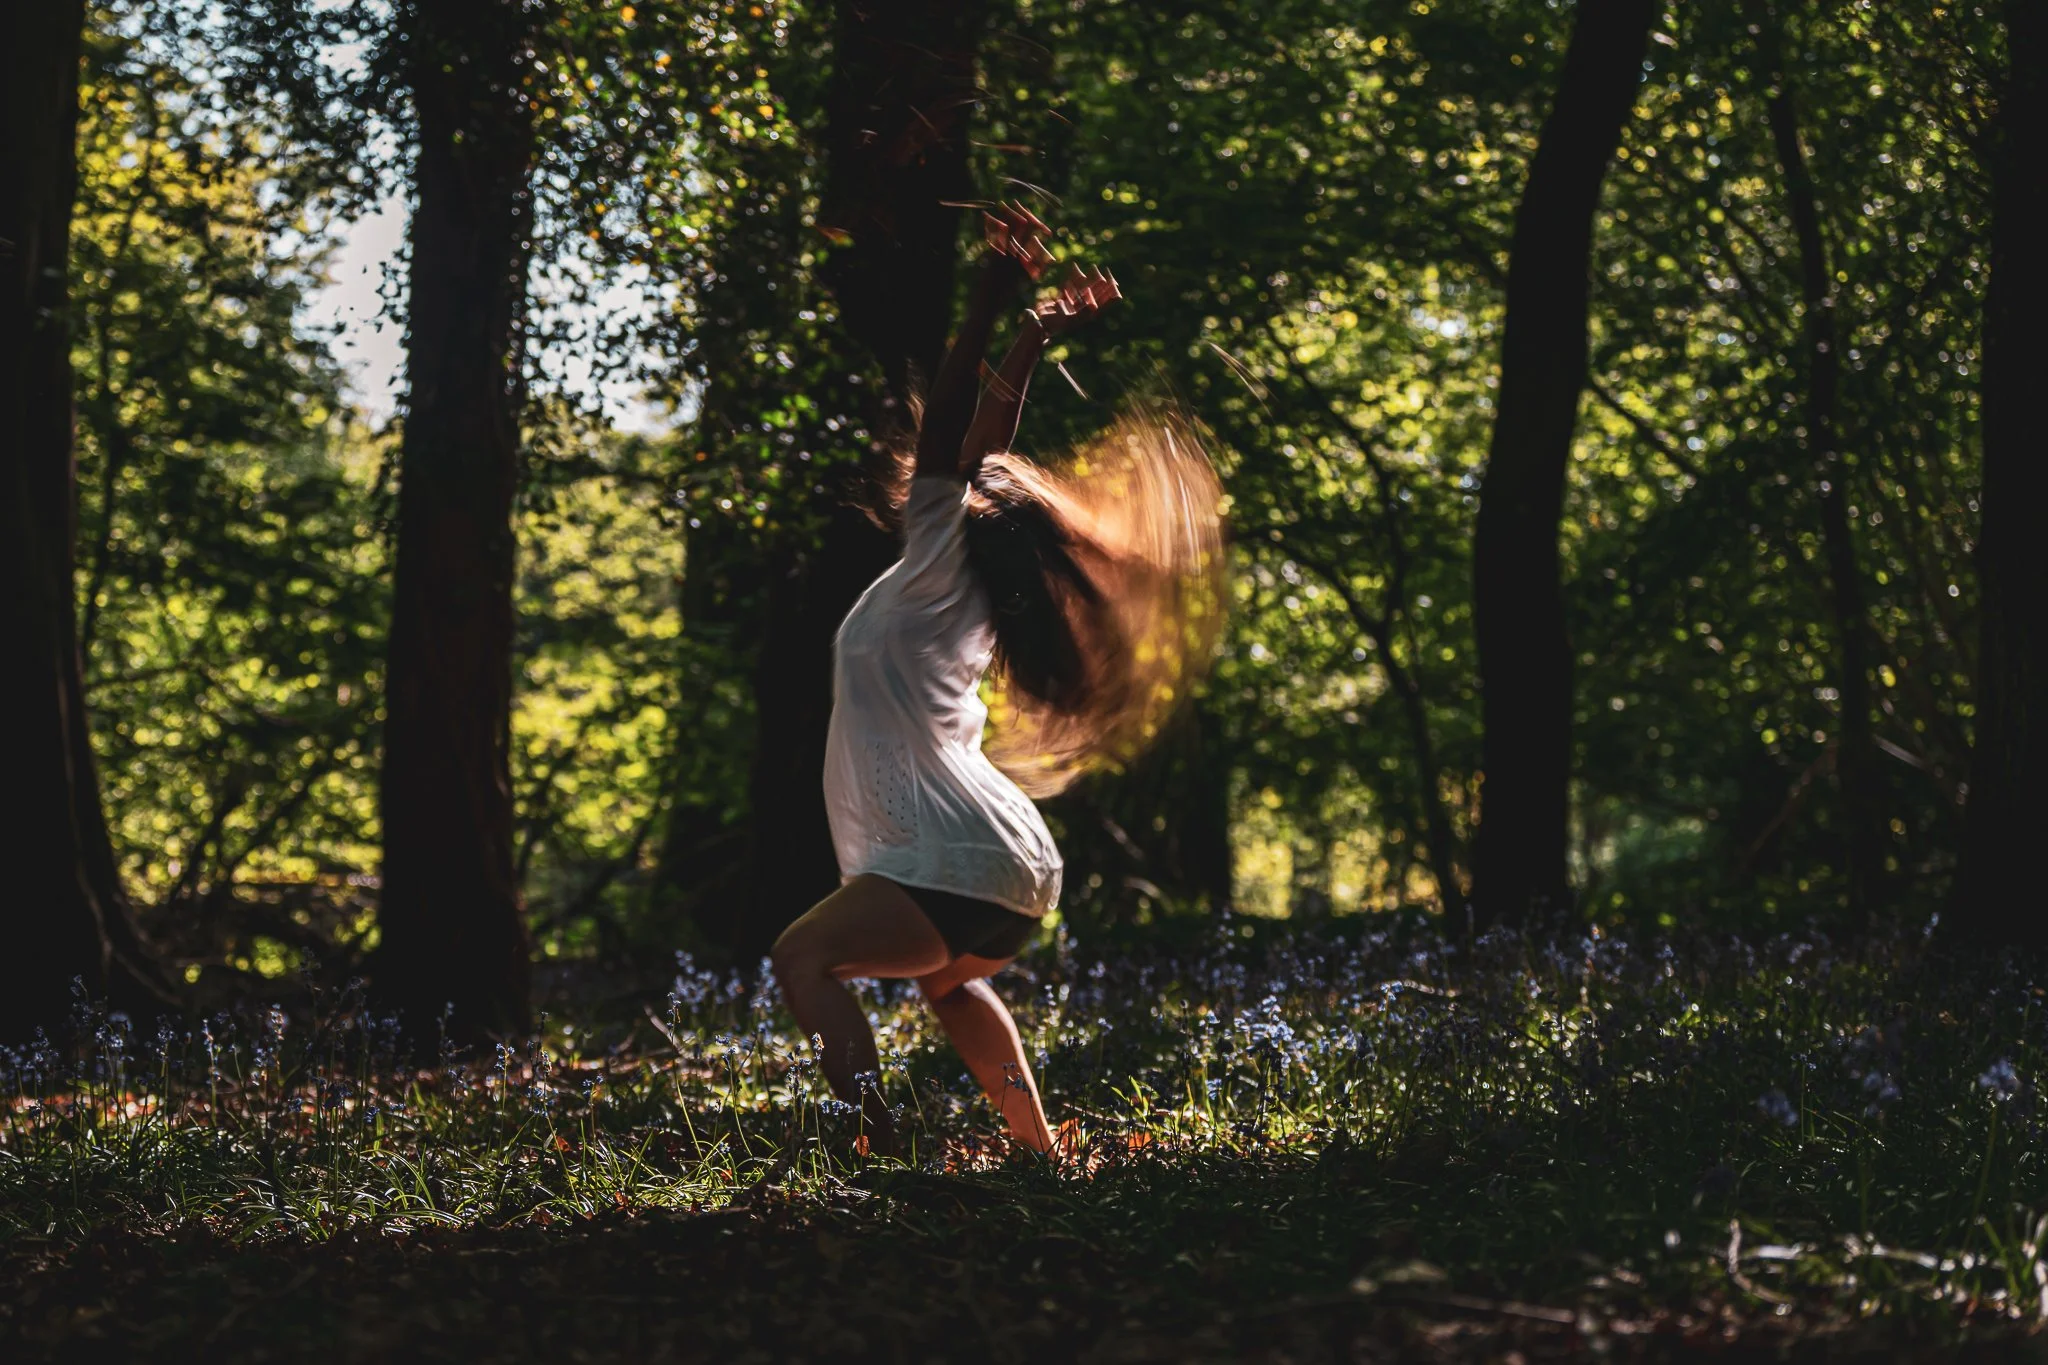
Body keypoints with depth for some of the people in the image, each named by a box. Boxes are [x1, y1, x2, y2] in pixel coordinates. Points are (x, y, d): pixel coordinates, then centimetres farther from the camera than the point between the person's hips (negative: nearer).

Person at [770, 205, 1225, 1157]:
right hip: (1018, 874, 10)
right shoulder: (966, 594, 17)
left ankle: (877, 1141, -37)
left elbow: (946, 437, -11)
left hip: (960, 865, -10)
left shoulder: (938, 569, -4)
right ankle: (1037, 1146, 36)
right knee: (949, 980, 36)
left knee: (806, 959, -21)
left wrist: (992, 306, -11)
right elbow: (983, 452, 22)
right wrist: (1033, 338, 23)